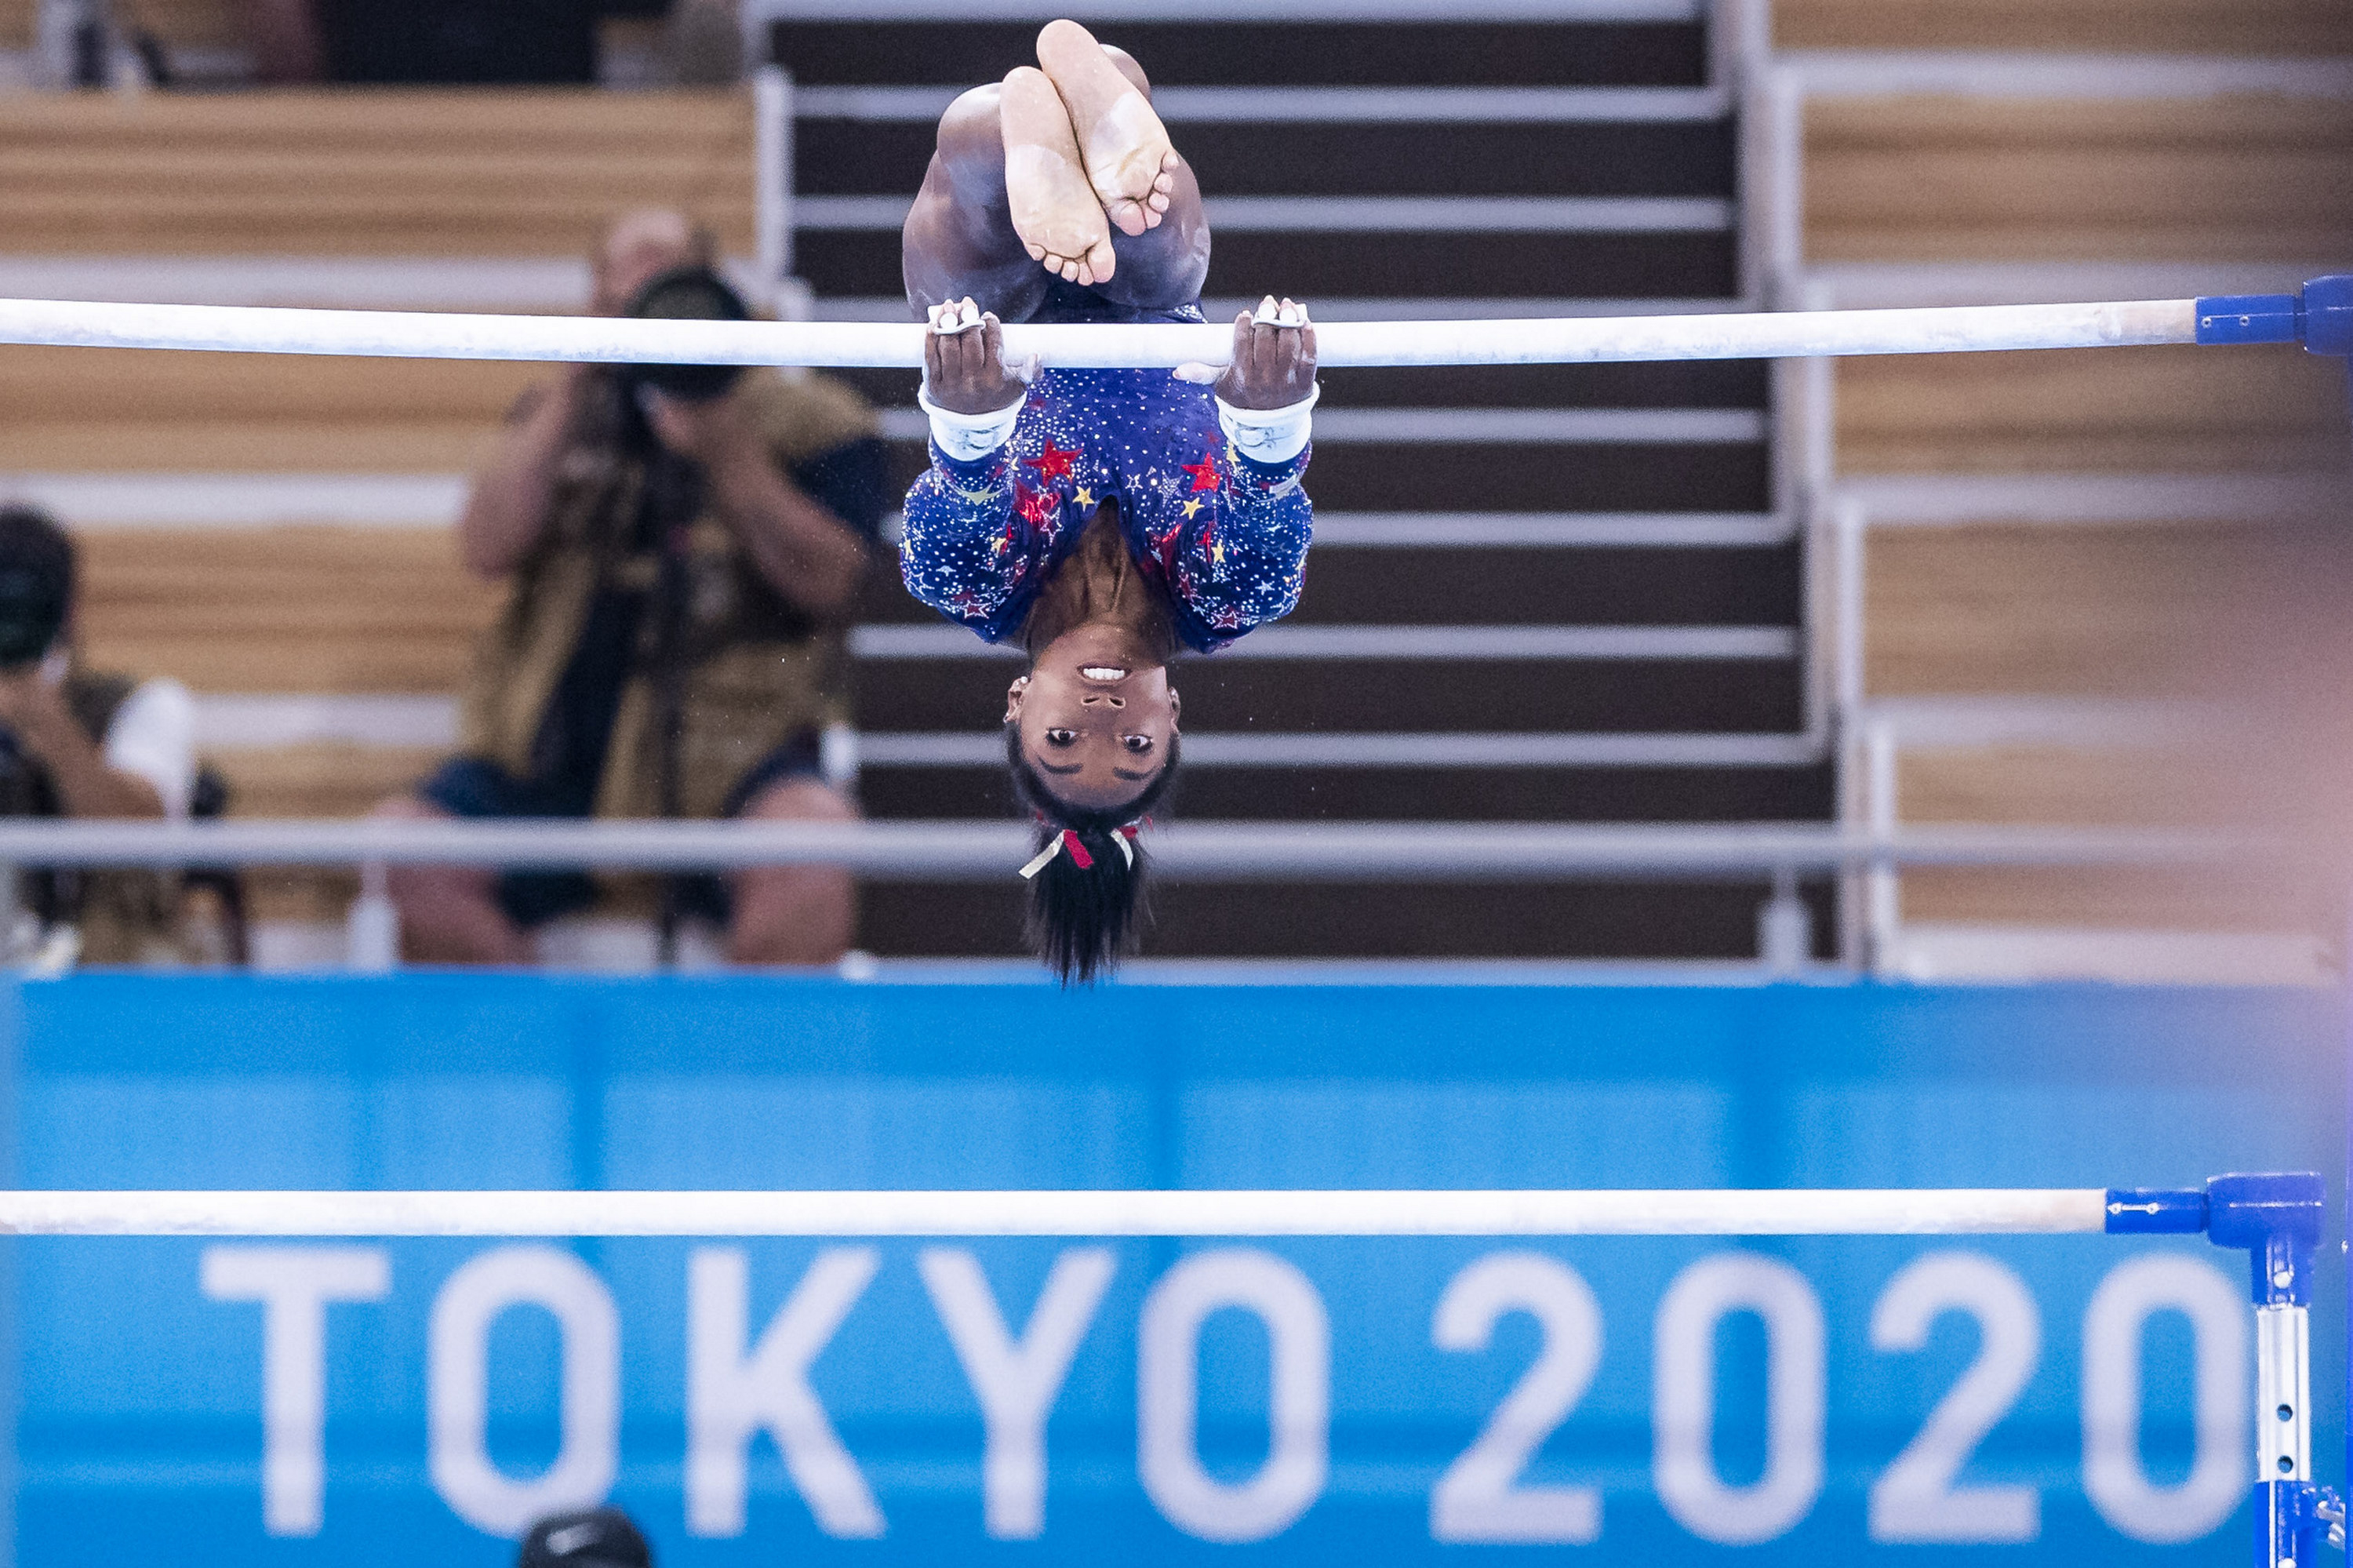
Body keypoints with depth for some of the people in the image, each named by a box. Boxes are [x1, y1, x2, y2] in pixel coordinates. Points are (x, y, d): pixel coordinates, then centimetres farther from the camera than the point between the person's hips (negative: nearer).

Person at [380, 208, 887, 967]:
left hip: (727, 754, -3)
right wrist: (573, 391, -2)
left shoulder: (803, 418, 9)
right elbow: (488, 547, 4)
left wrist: (727, 455, -13)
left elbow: (827, 582, -4)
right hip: (551, 756, 3)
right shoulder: (567, 414, 20)